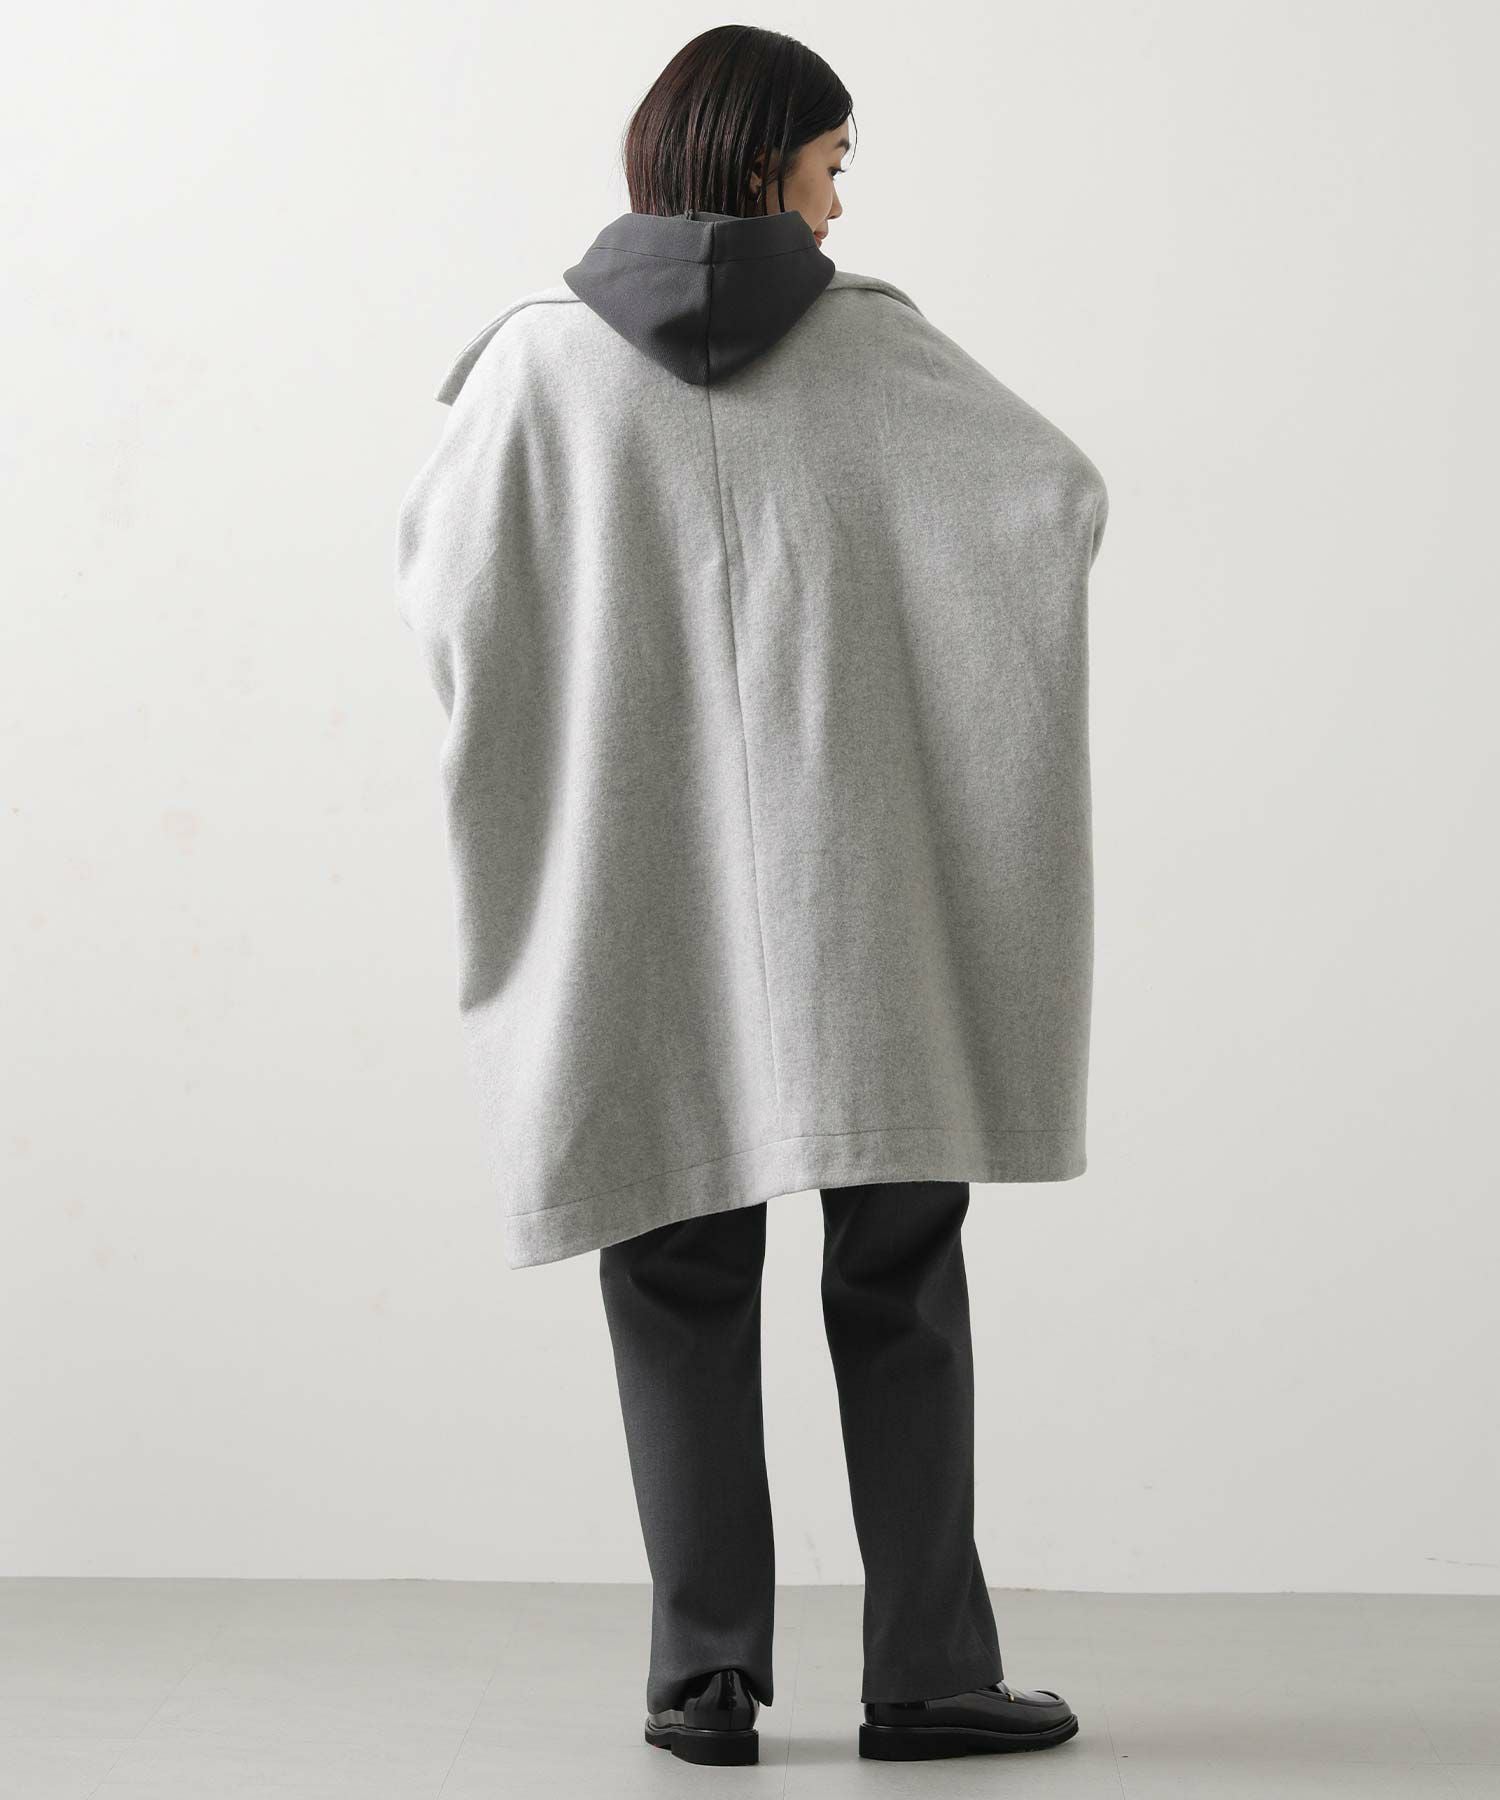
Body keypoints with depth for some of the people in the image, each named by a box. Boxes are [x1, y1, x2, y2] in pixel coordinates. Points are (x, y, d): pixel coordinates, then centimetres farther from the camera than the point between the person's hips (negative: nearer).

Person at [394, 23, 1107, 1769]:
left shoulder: (544, 353, -1)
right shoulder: (871, 339, -1)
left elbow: (435, 568, 3)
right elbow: (1067, 492, 0)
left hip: (643, 896, 1)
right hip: (858, 888, -1)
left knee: (683, 1282, 10)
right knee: (897, 1277, 7)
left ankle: (707, 1670, 8)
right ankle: (927, 1670, 8)